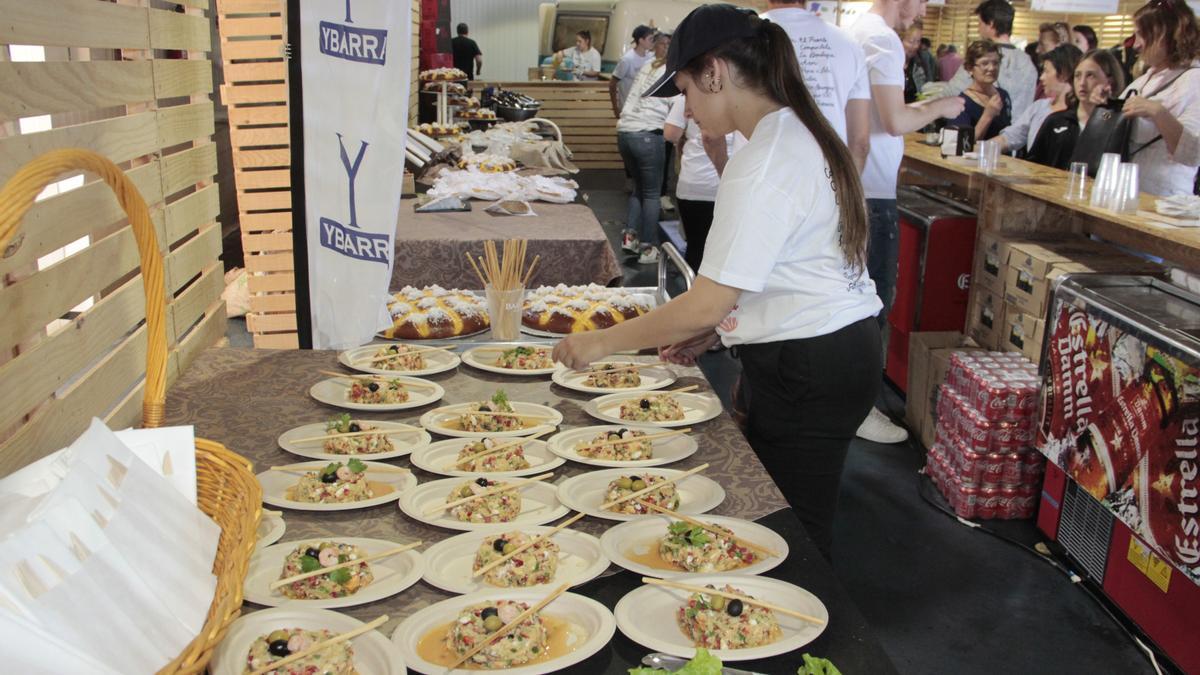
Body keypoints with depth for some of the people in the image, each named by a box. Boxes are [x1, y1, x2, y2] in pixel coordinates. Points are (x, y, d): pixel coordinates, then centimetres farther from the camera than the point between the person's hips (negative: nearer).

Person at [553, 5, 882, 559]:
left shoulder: (766, 161, -22)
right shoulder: (797, 134, 10)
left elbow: (706, 304, -23)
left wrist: (601, 342, -13)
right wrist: (710, 332, 9)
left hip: (809, 370, -10)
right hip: (834, 351, 10)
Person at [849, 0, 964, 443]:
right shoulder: (883, 39, -14)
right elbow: (896, 122, -21)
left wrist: (923, 108, 13)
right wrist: (939, 108, -4)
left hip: (851, 185, 10)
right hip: (873, 192, -9)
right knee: (873, 299, -2)